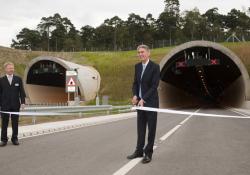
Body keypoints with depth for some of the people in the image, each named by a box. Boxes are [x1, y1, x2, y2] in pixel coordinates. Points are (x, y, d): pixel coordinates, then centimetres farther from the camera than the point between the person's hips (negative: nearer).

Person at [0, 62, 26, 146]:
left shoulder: (18, 79, 5)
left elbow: (21, 91, 4)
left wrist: (23, 102, -4)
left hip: (15, 105, 1)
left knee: (15, 123, 7)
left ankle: (14, 139, 16)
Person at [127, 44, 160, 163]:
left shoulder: (155, 67, -11)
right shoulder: (137, 66, 8)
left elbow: (154, 85, -16)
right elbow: (135, 83, 12)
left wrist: (144, 99, -20)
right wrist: (135, 95, -5)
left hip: (151, 102, -6)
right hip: (140, 101, 6)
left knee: (151, 128, 4)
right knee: (140, 127, 12)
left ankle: (148, 153, 13)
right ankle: (139, 151, 23)